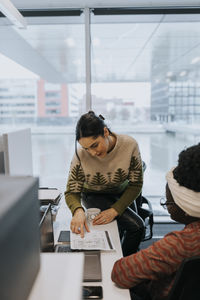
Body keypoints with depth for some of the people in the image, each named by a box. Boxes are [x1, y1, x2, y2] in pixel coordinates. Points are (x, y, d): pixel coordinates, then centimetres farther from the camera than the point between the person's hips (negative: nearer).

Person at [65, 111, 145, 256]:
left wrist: (115, 210, -25)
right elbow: (71, 192, -16)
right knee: (136, 226, -20)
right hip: (94, 196, -2)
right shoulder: (81, 155, -25)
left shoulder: (130, 145, -24)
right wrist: (78, 210, -38)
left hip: (122, 193, 3)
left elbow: (136, 184, -16)